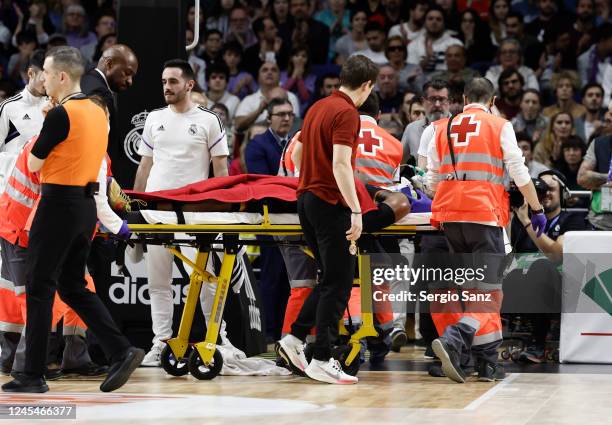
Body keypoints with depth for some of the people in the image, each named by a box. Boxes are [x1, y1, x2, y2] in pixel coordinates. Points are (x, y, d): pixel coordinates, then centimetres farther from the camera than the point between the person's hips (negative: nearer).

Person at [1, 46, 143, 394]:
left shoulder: (60, 114, -16)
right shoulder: (98, 112, 11)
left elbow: (34, 163, -8)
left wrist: (38, 143, 10)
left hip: (60, 203, -8)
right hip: (87, 205, 8)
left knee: (40, 288, -1)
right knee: (74, 286, 14)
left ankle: (34, 375, 1)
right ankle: (121, 351, 2)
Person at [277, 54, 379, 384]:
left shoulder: (318, 107, 13)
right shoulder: (347, 113, -14)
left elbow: (297, 152, 23)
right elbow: (340, 164, -23)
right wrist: (355, 211, -24)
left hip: (306, 199, 9)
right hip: (330, 204, -9)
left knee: (331, 279, 17)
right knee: (339, 283, -4)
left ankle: (294, 338, 13)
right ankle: (321, 360, -5)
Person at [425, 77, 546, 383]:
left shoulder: (442, 128, 15)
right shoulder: (499, 126, 5)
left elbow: (432, 180, 17)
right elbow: (520, 174, 1)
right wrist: (537, 209, 11)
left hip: (449, 217, 5)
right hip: (484, 214, -5)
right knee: (487, 291, -6)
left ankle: (489, 361, 13)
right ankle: (453, 340, -30)